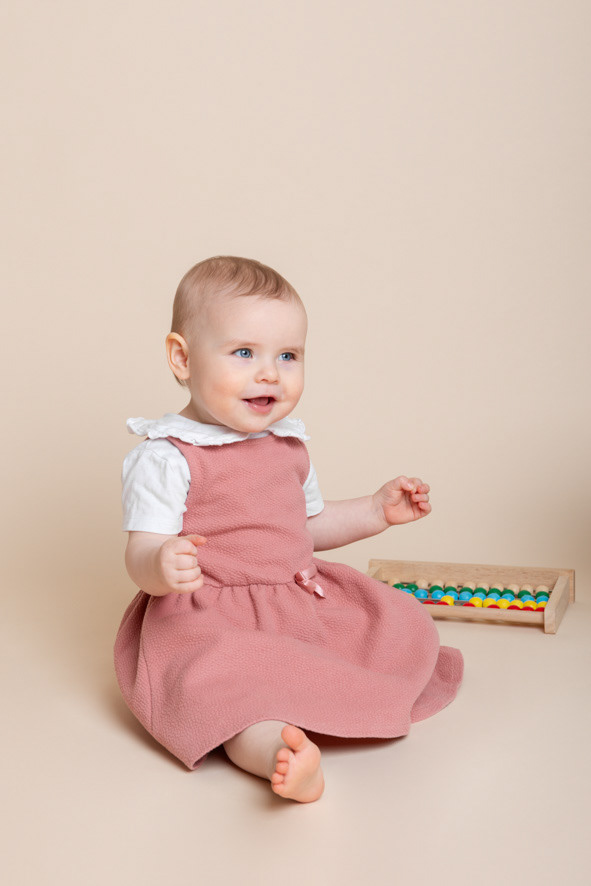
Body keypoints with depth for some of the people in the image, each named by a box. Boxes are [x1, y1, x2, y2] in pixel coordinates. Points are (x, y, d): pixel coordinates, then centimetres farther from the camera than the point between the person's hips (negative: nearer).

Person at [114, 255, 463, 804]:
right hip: (207, 621, -7)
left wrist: (378, 511, 15)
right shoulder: (165, 457, -13)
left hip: (302, 602, 7)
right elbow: (142, 555, -18)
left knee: (401, 625, -3)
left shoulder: (288, 445, 11)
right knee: (218, 678, -38)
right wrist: (162, 567, -41)